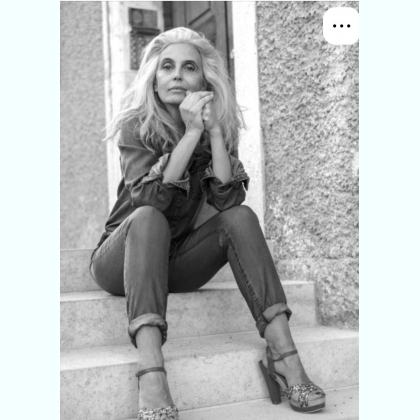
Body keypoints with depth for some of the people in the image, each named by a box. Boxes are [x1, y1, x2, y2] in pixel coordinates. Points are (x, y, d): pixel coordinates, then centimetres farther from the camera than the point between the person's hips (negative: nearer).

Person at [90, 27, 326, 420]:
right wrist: (191, 134, -28)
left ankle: (283, 357, -30)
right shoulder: (136, 125, -10)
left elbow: (228, 200, -16)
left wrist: (214, 130, -23)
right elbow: (148, 200, -26)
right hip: (122, 260, -3)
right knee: (149, 219, -34)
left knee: (241, 216, -21)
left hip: (175, 262, 3)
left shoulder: (217, 128, -1)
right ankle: (151, 377, -48)